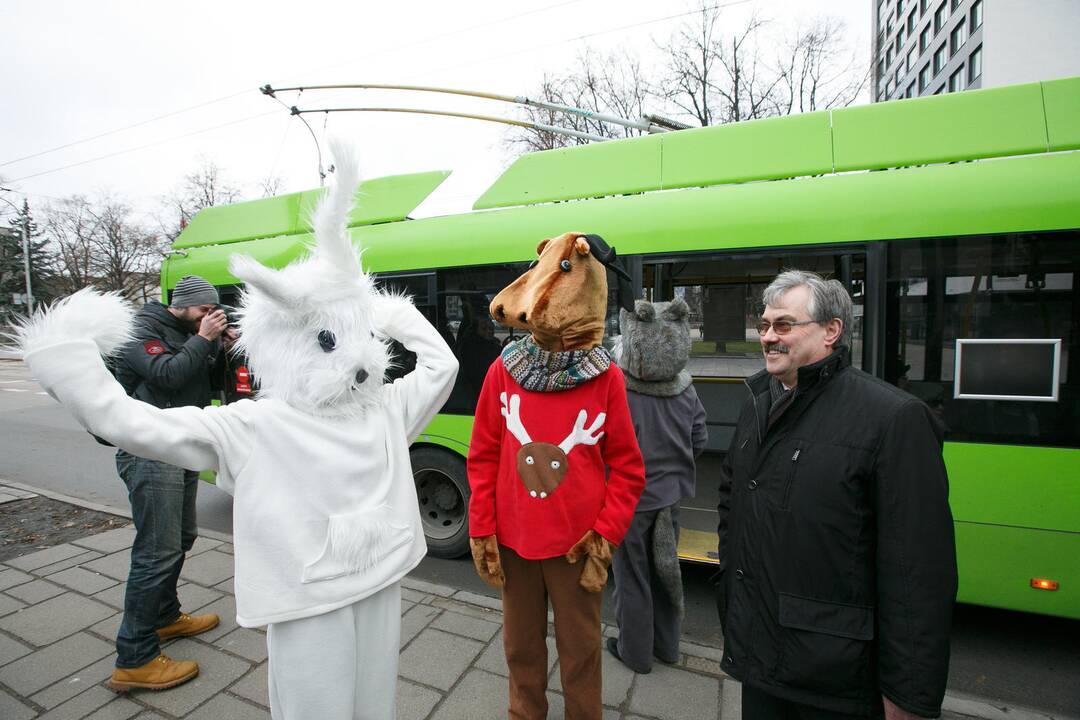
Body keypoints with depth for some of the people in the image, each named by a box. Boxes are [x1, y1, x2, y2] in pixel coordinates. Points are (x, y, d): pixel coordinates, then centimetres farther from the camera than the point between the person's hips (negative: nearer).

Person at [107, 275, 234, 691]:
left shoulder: (188, 333, 16)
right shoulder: (142, 328, -8)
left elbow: (210, 381, 18)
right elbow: (167, 374, -22)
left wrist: (222, 347, 3)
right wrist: (203, 339, -16)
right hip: (150, 453, -9)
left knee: (181, 538, 17)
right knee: (158, 551, -9)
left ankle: (165, 617, 34)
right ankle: (134, 660, 0)